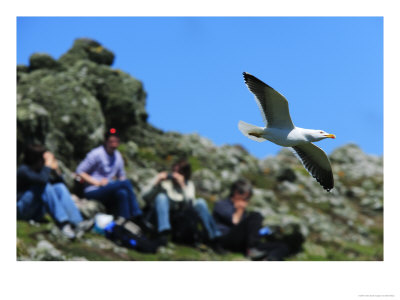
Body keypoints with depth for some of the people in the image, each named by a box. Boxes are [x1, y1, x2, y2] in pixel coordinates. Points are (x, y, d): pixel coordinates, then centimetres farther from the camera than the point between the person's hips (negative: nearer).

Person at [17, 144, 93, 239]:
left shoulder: (39, 170, 7)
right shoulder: (23, 170, -15)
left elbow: (59, 182, 11)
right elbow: (42, 180, -35)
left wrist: (56, 170, -5)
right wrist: (48, 165, -21)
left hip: (37, 212, 7)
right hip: (21, 209, -7)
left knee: (59, 187, -11)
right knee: (44, 187, -27)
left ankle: (77, 222, -30)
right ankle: (63, 223, -38)